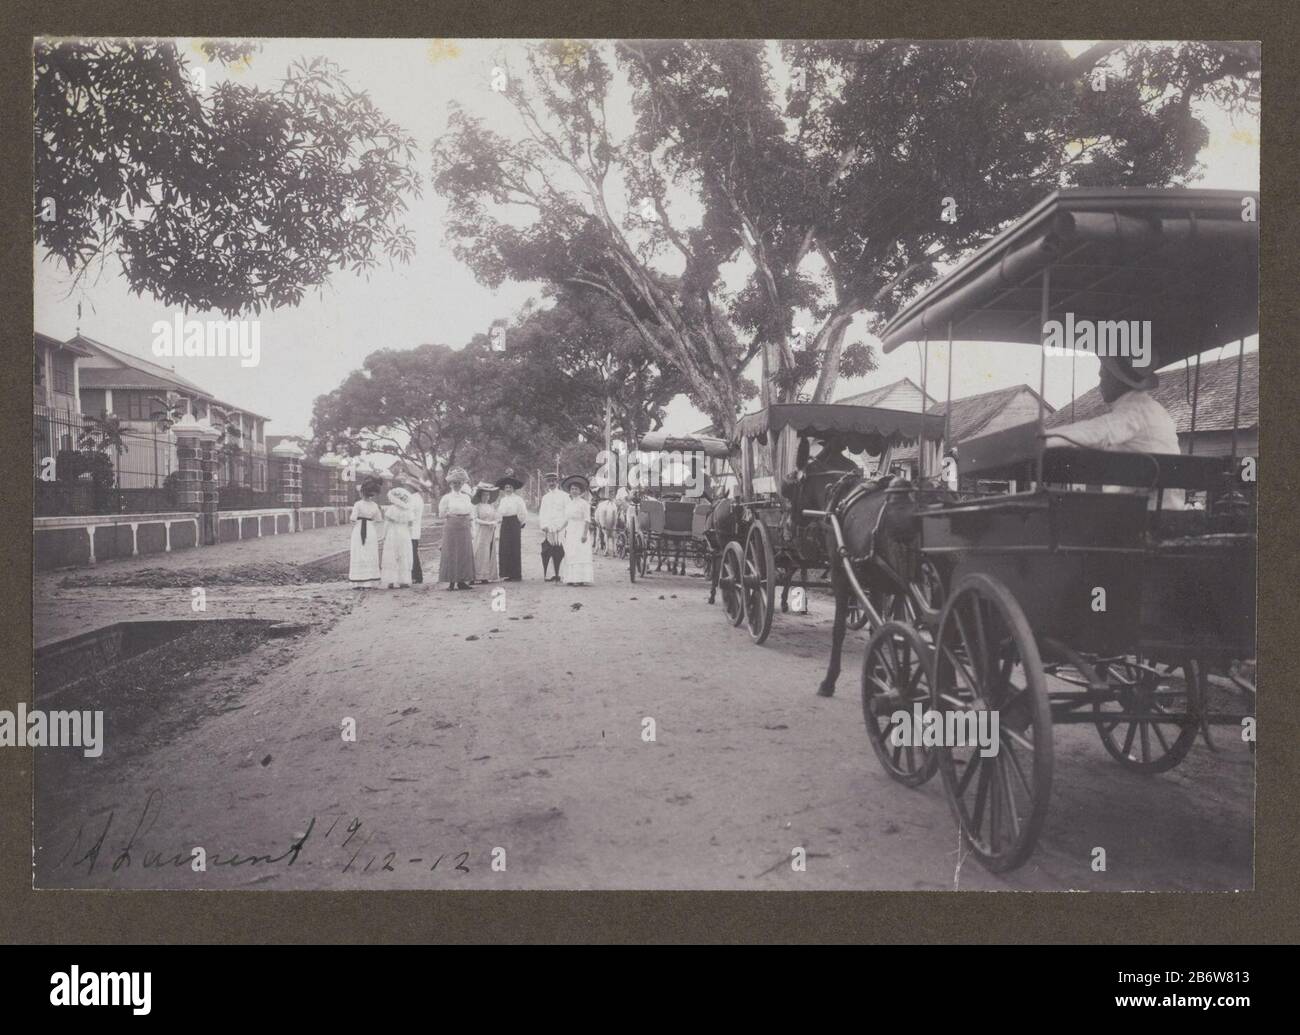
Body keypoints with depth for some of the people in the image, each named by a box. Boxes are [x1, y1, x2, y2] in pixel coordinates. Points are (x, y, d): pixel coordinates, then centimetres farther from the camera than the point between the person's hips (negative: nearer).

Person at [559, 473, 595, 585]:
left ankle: (581, 579, -10)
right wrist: (565, 531, 13)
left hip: (580, 531, -6)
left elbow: (587, 520, -9)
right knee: (570, 555, 3)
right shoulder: (567, 504, 14)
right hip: (570, 532, 6)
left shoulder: (584, 503, -5)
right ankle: (571, 579, 5)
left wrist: (585, 534, -16)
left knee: (581, 554, -9)